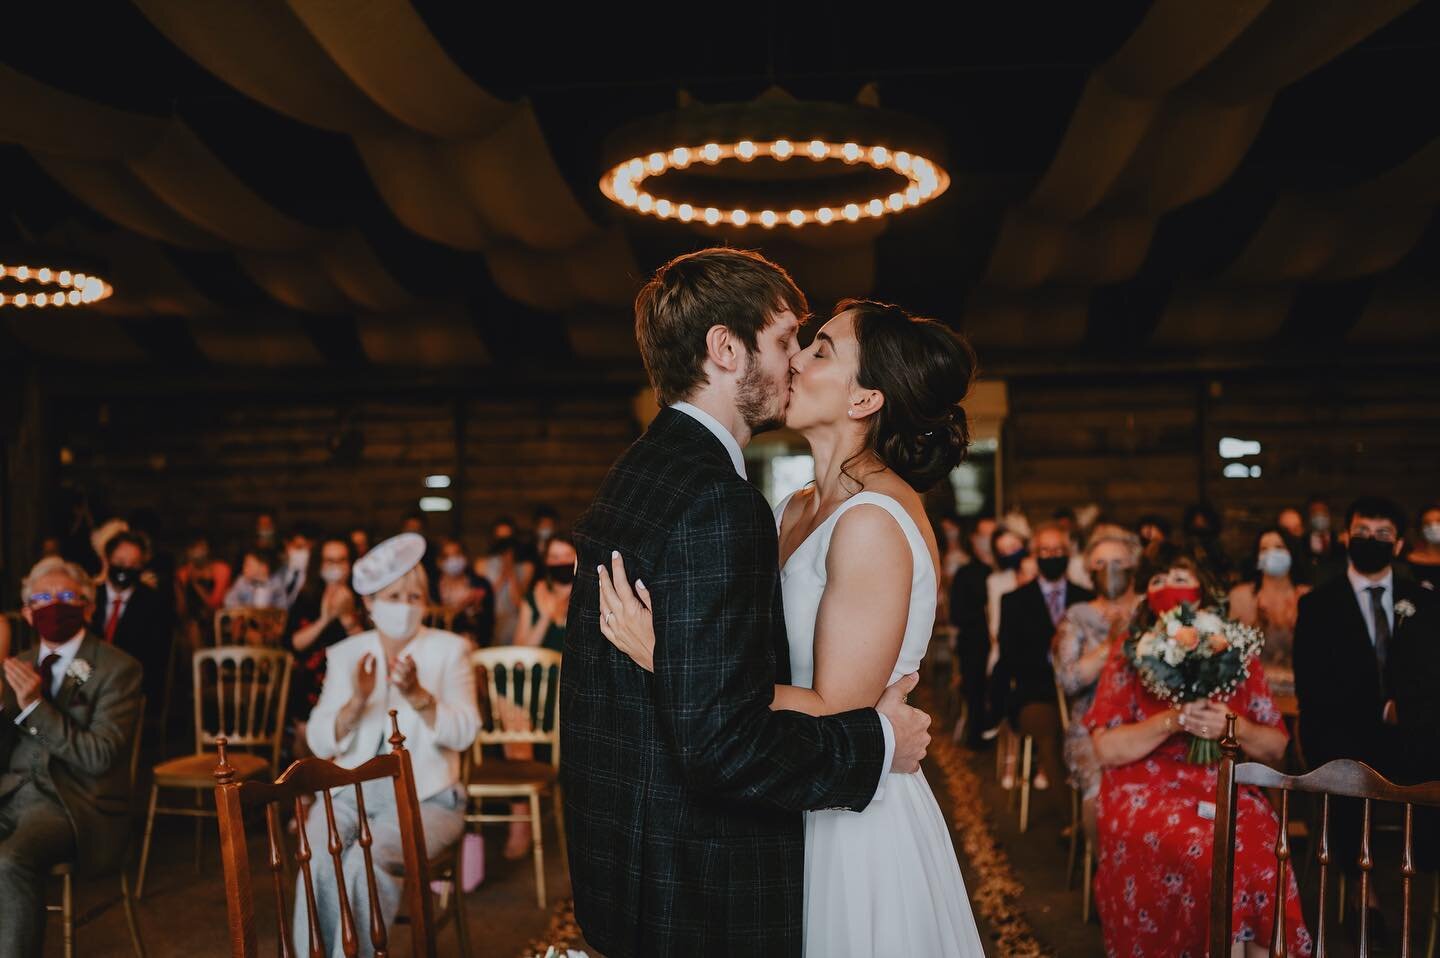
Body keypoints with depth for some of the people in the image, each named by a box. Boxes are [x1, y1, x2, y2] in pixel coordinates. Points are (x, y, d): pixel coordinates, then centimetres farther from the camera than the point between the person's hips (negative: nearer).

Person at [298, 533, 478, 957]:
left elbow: (464, 732, -10)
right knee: (318, 862, -27)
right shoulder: (346, 654, 9)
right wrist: (357, 702, -19)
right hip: (351, 791, 2)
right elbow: (320, 742, 0)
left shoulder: (449, 650, 3)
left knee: (368, 861, -30)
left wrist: (416, 694, -26)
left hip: (424, 795, -2)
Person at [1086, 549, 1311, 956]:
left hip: (1229, 791, 2)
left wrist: (1234, 728, -9)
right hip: (1148, 795, -2)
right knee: (1210, 857, -31)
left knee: (1262, 853, -29)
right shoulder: (1129, 658, 7)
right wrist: (1170, 722, -13)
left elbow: (1276, 747, 11)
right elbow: (1106, 749, -1)